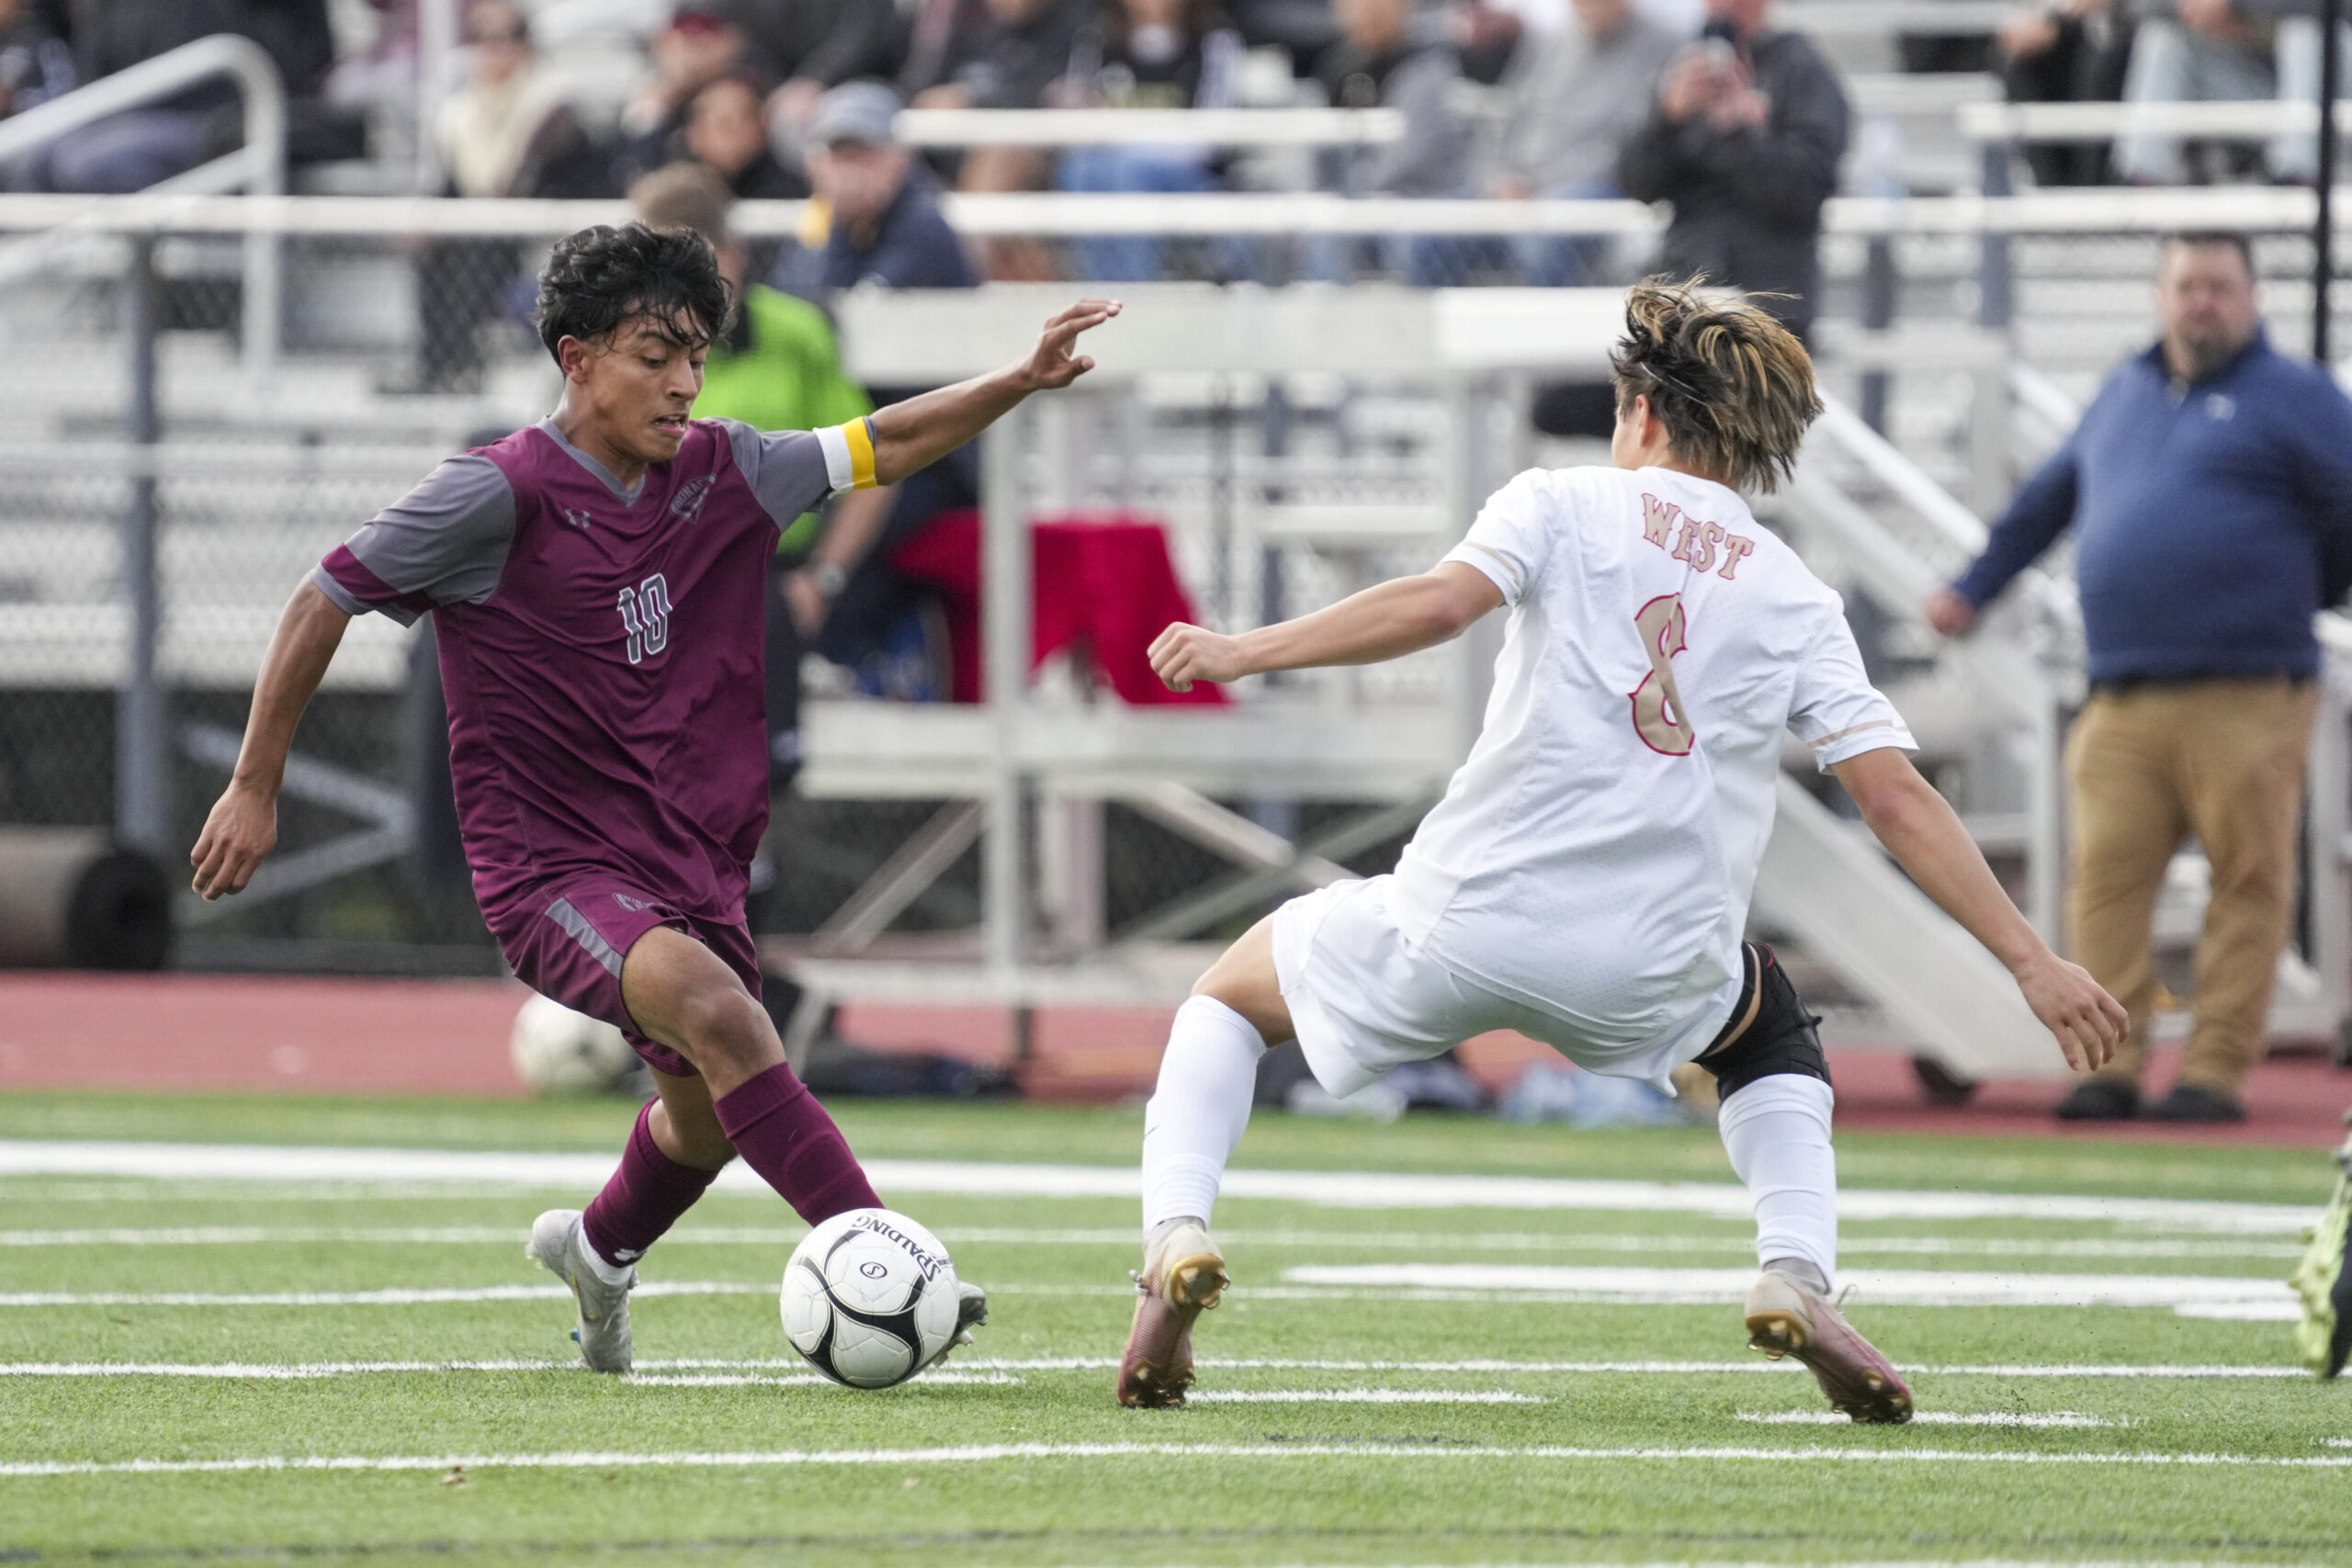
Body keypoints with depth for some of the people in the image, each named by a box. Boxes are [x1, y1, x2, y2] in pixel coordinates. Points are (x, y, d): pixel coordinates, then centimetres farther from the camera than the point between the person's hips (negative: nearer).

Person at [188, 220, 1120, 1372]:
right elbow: (325, 601, -7)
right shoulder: (500, 495, -14)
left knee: (708, 1113, 20)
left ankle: (598, 1252, 54)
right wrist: (254, 787, -6)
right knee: (714, 1007, -32)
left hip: (691, 864, 7)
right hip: (550, 872, -7)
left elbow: (879, 449, 15)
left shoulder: (721, 475, 2)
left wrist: (1022, 381, 2)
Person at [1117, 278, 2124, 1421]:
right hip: (1654, 973, 2)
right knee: (1773, 1037, 36)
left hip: (1466, 919, -2)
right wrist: (2032, 964, 8)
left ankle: (1177, 1232, -1)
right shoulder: (1794, 599, 13)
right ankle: (1796, 1274, 9)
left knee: (1230, 997, 24)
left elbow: (1437, 604, -12)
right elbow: (1898, 801, 6)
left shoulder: (1564, 504, 7)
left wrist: (1241, 653, -6)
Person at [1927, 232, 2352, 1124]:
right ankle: (2109, 1067, -4)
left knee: (2248, 884, -4)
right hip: (2122, 704, 4)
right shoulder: (2127, 396, 22)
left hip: (2245, 701, -4)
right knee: (2106, 879, -6)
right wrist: (1974, 589, 39)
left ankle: (2216, 1072, -1)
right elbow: (2049, 498, 34)